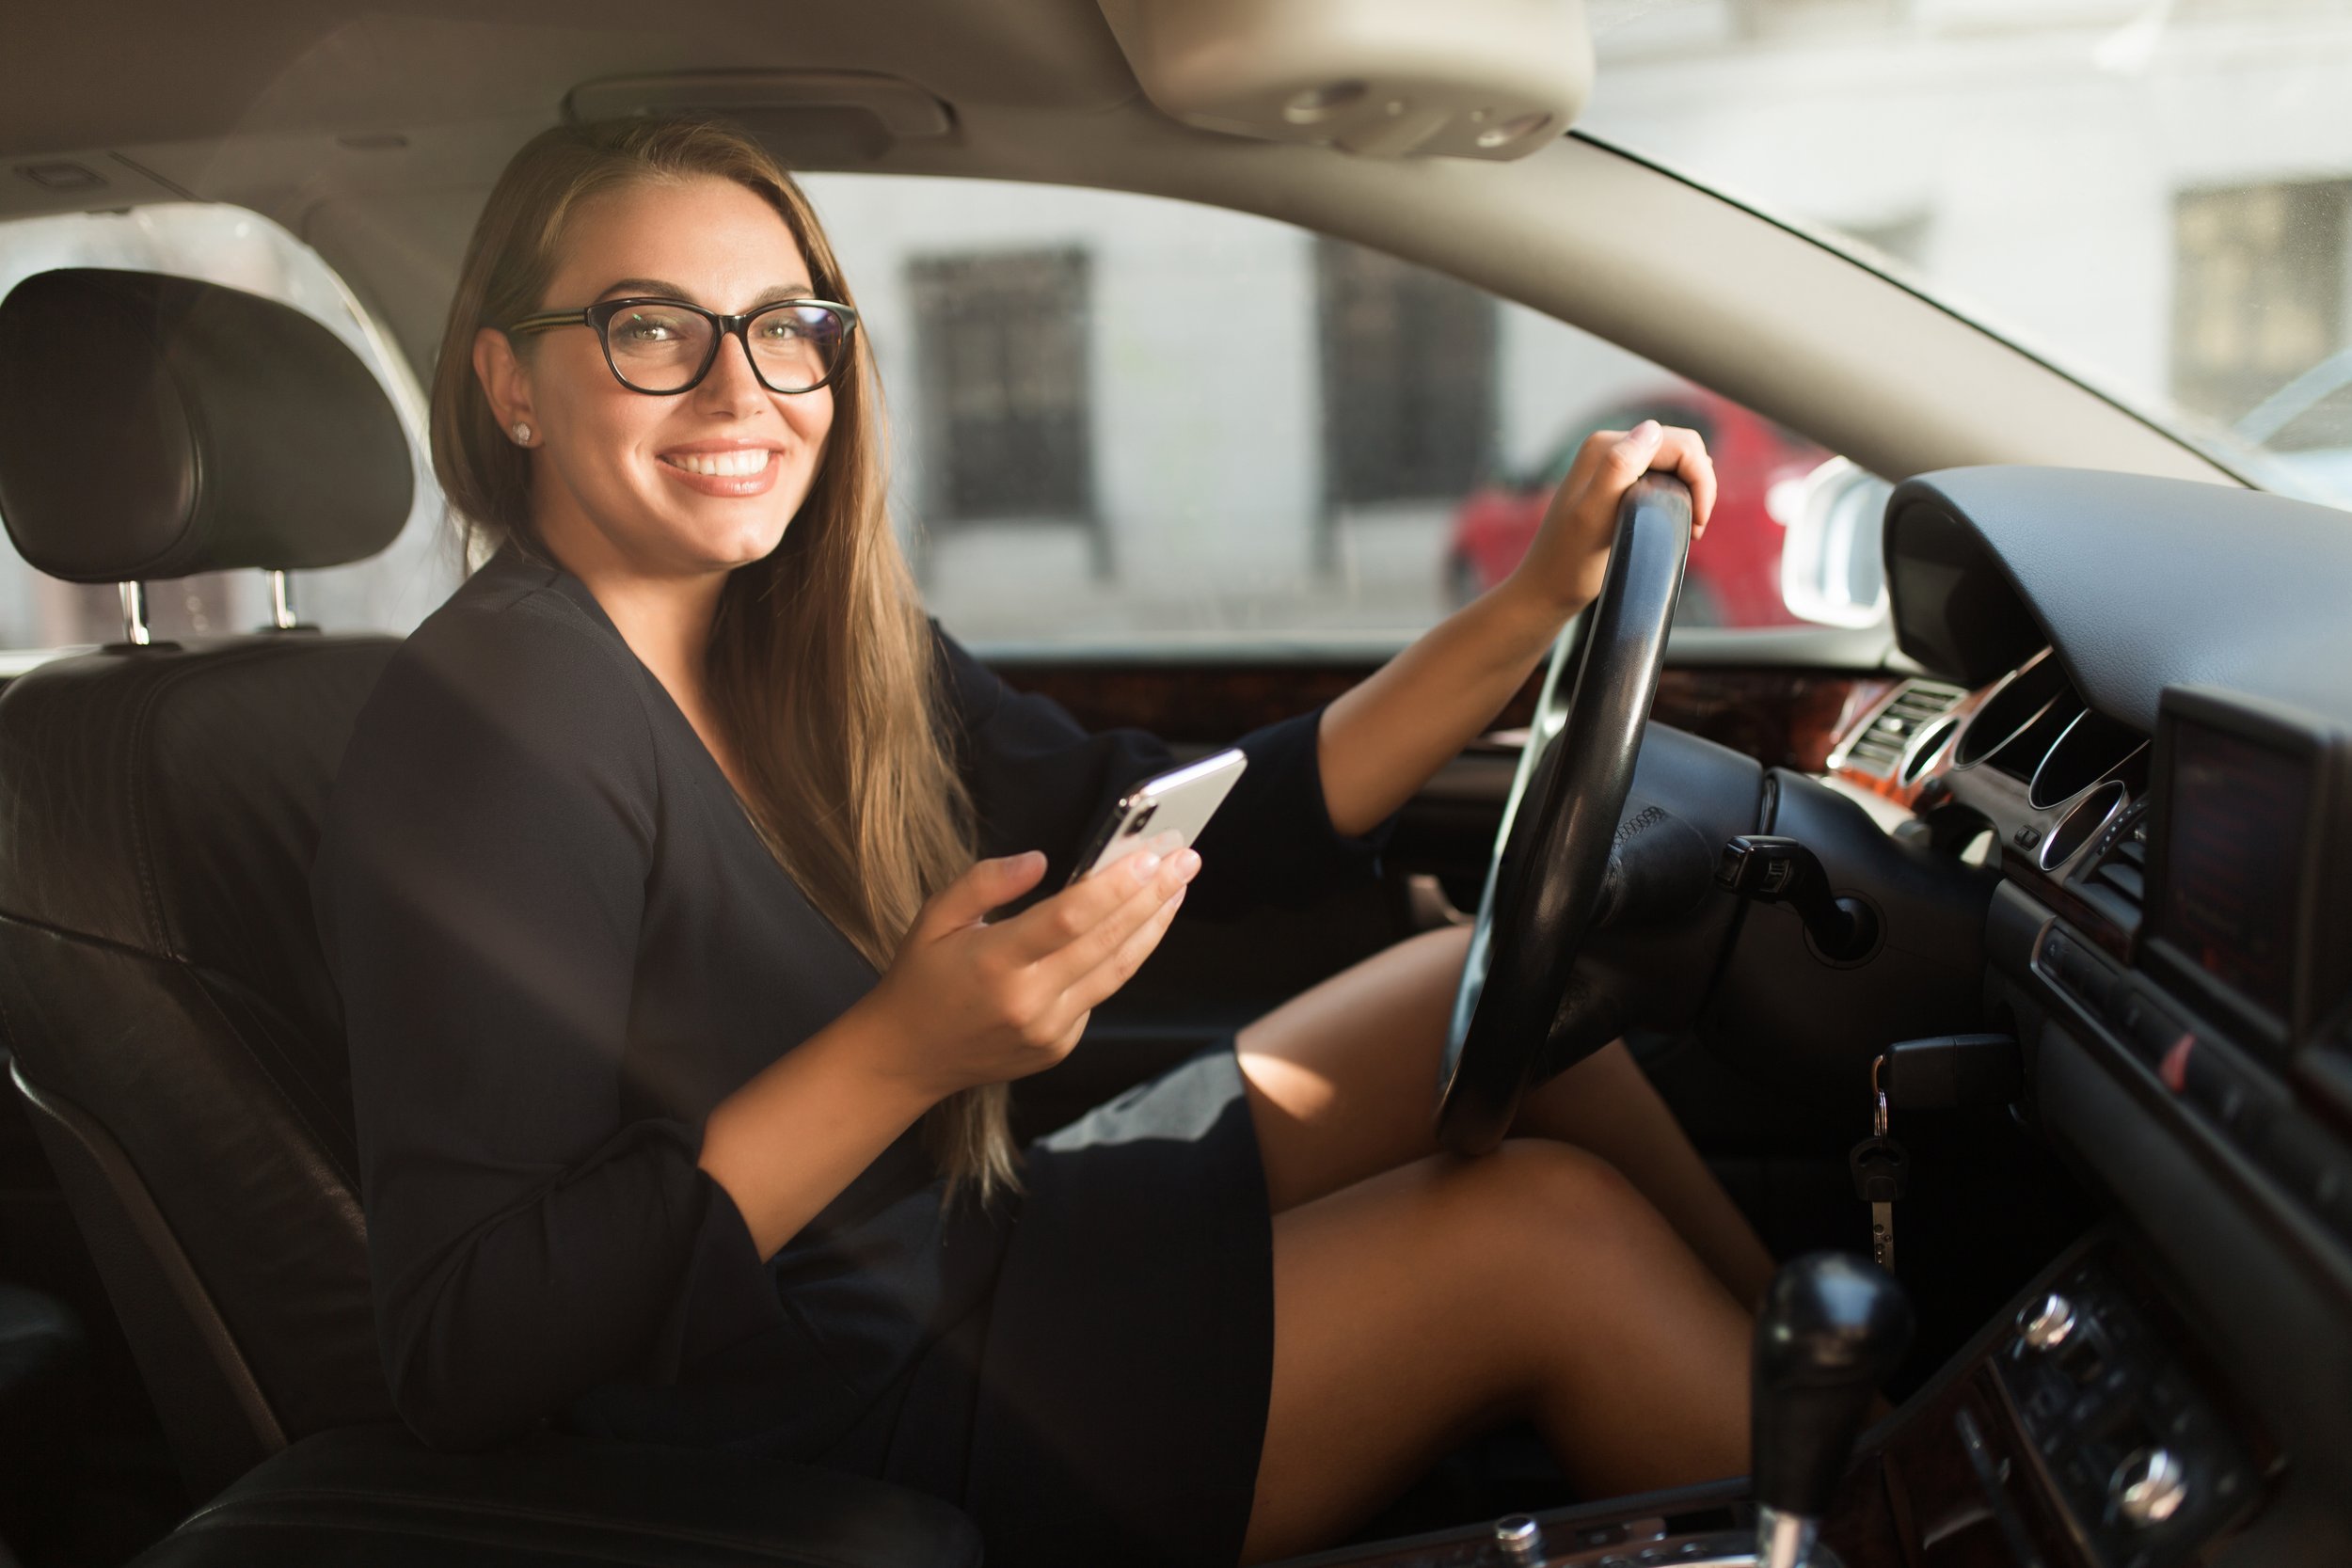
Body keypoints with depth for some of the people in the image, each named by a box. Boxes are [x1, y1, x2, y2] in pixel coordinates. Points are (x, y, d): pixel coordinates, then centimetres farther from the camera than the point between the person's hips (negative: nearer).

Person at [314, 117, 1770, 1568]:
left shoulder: (823, 641, 2)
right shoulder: (492, 725, -23)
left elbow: (1181, 842, 5)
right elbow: (462, 1358, -25)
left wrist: (1539, 598, -1)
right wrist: (900, 1055, -34)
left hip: (967, 1248, 8)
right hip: (847, 1419, -8)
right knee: (1548, 1227, -13)